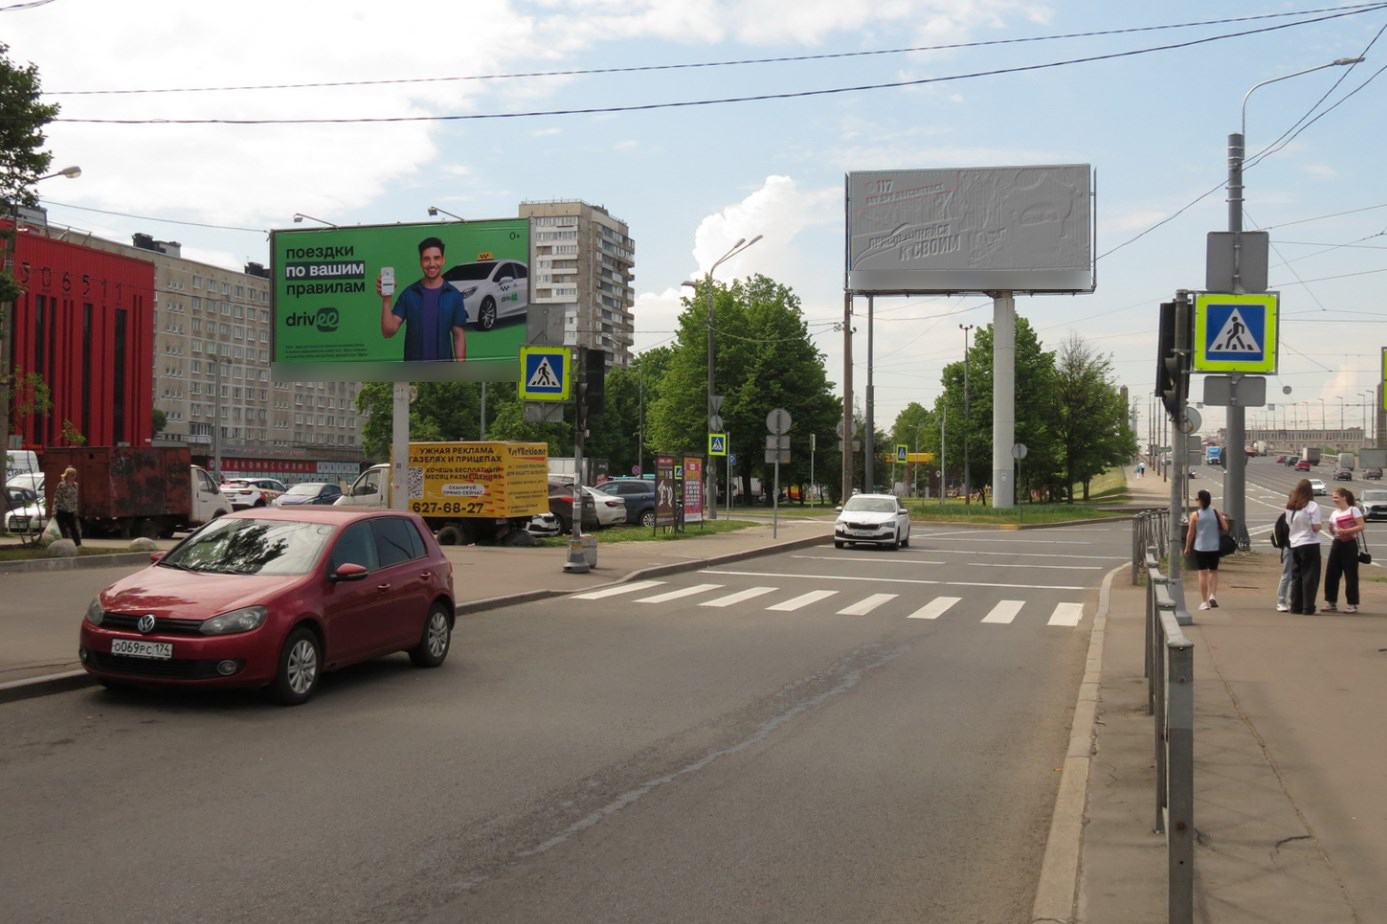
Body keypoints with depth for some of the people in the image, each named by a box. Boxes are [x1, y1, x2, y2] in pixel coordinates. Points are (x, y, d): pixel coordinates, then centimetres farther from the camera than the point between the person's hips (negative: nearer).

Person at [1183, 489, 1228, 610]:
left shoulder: (1195, 515, -5)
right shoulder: (1216, 513, 0)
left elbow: (1190, 533, -5)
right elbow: (1225, 528, -3)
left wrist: (1187, 548, 5)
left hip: (1200, 548, -2)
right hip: (1214, 547, 2)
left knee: (1203, 573, 3)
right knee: (1213, 571, 17)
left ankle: (1204, 602, 2)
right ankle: (1213, 595, -1)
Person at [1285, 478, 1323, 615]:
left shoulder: (1289, 506, 7)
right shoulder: (1312, 506, -11)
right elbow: (1316, 527, -15)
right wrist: (1321, 521, 4)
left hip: (1294, 545, 6)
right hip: (1310, 544, -5)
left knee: (1296, 576, 13)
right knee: (1310, 577, 1)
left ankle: (1295, 606, 13)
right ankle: (1308, 608, 1)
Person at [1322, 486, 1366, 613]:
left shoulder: (1353, 510, -5)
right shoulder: (1334, 514, 13)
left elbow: (1361, 526, -12)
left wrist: (1346, 531, -20)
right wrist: (1331, 529, -5)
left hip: (1350, 545, -6)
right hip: (1337, 544, 6)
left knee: (1351, 575, -4)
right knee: (1331, 574, 3)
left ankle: (1352, 604, 2)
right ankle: (1331, 603, 11)